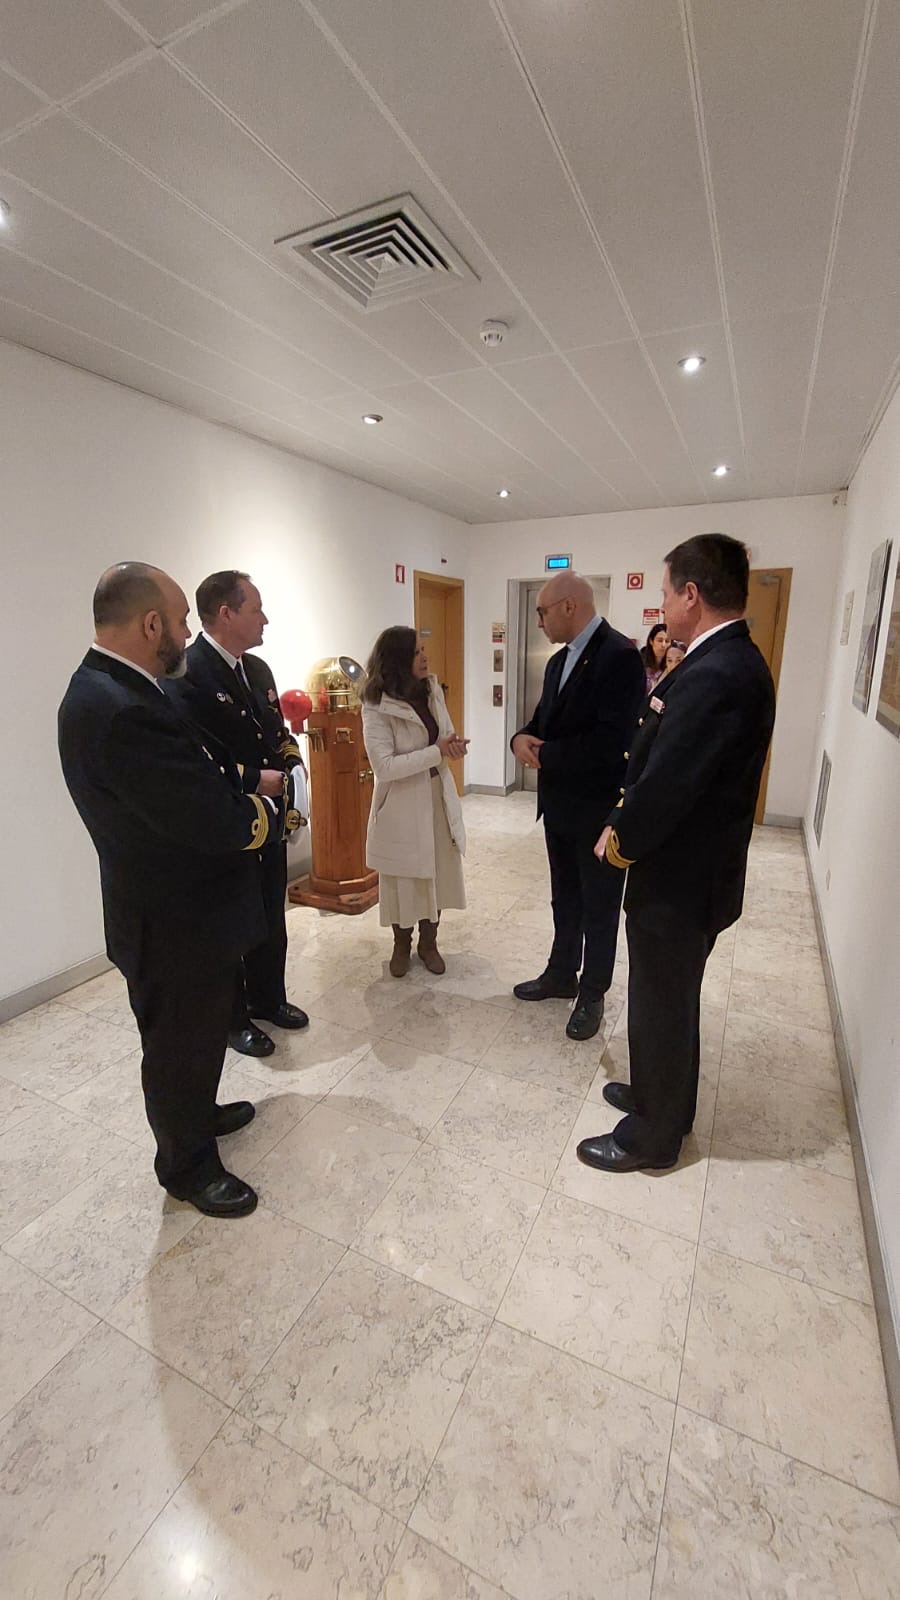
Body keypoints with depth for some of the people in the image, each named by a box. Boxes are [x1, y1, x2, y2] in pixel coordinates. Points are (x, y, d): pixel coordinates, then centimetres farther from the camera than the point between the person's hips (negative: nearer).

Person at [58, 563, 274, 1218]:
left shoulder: (109, 689, 3)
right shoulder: (122, 711, -31)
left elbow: (193, 781, 9)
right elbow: (218, 824, -32)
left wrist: (240, 789, -7)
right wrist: (261, 809, -12)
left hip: (184, 909, 10)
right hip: (174, 925, -10)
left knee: (198, 1035, 29)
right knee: (180, 1046, 14)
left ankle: (197, 1113, 53)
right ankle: (188, 1164, 39)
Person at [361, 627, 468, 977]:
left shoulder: (432, 690, 2)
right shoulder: (377, 707, -17)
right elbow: (384, 766, -24)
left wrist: (454, 745, -14)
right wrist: (436, 751, -25)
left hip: (438, 796, 6)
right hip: (402, 804, -5)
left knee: (439, 873, 14)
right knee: (404, 878, 10)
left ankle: (428, 943, 35)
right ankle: (402, 946, 34)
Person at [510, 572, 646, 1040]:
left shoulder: (620, 655, -18)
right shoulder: (559, 660, 10)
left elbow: (610, 741, -27)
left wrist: (544, 754, -16)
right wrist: (523, 738, -8)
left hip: (598, 808, -8)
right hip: (559, 803, 8)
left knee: (599, 906, 10)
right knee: (564, 898, 21)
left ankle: (592, 994, 28)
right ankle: (561, 975, 39)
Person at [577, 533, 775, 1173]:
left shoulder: (714, 676, -27)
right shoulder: (736, 661, 6)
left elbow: (663, 784, -26)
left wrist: (620, 840, -9)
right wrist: (627, 827, 2)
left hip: (678, 879, -9)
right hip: (698, 869, 9)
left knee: (660, 1008, 10)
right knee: (672, 1001, 25)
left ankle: (653, 1135, 33)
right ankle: (661, 1096, 47)